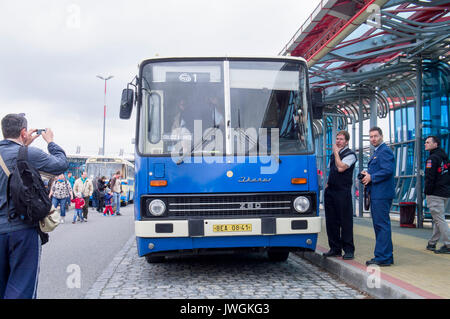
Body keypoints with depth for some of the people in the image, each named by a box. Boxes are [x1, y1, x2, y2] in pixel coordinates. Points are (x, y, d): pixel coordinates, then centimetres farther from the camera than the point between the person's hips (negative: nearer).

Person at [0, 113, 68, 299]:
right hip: (22, 229, -6)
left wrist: (24, 144, 21)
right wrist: (50, 142, 10)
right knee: (21, 286, 2)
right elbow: (62, 165, -2)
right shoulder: (30, 155, -14)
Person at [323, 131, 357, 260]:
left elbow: (341, 168, -19)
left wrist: (336, 152, -9)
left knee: (345, 221, -3)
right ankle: (335, 248, 17)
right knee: (331, 221, 9)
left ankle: (348, 250, 4)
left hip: (343, 192, -7)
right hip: (330, 191, 8)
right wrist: (328, 183, 13)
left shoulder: (350, 154, -5)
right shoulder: (333, 155, 19)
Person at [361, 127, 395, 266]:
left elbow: (388, 170, -21)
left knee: (382, 225, -9)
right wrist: (366, 175, 8)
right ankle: (387, 255, 20)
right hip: (376, 194, 11)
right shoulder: (376, 153, 22)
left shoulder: (385, 151, -9)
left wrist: (371, 177, -14)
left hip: (382, 194, -11)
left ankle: (383, 257, -6)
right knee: (379, 225, 13)